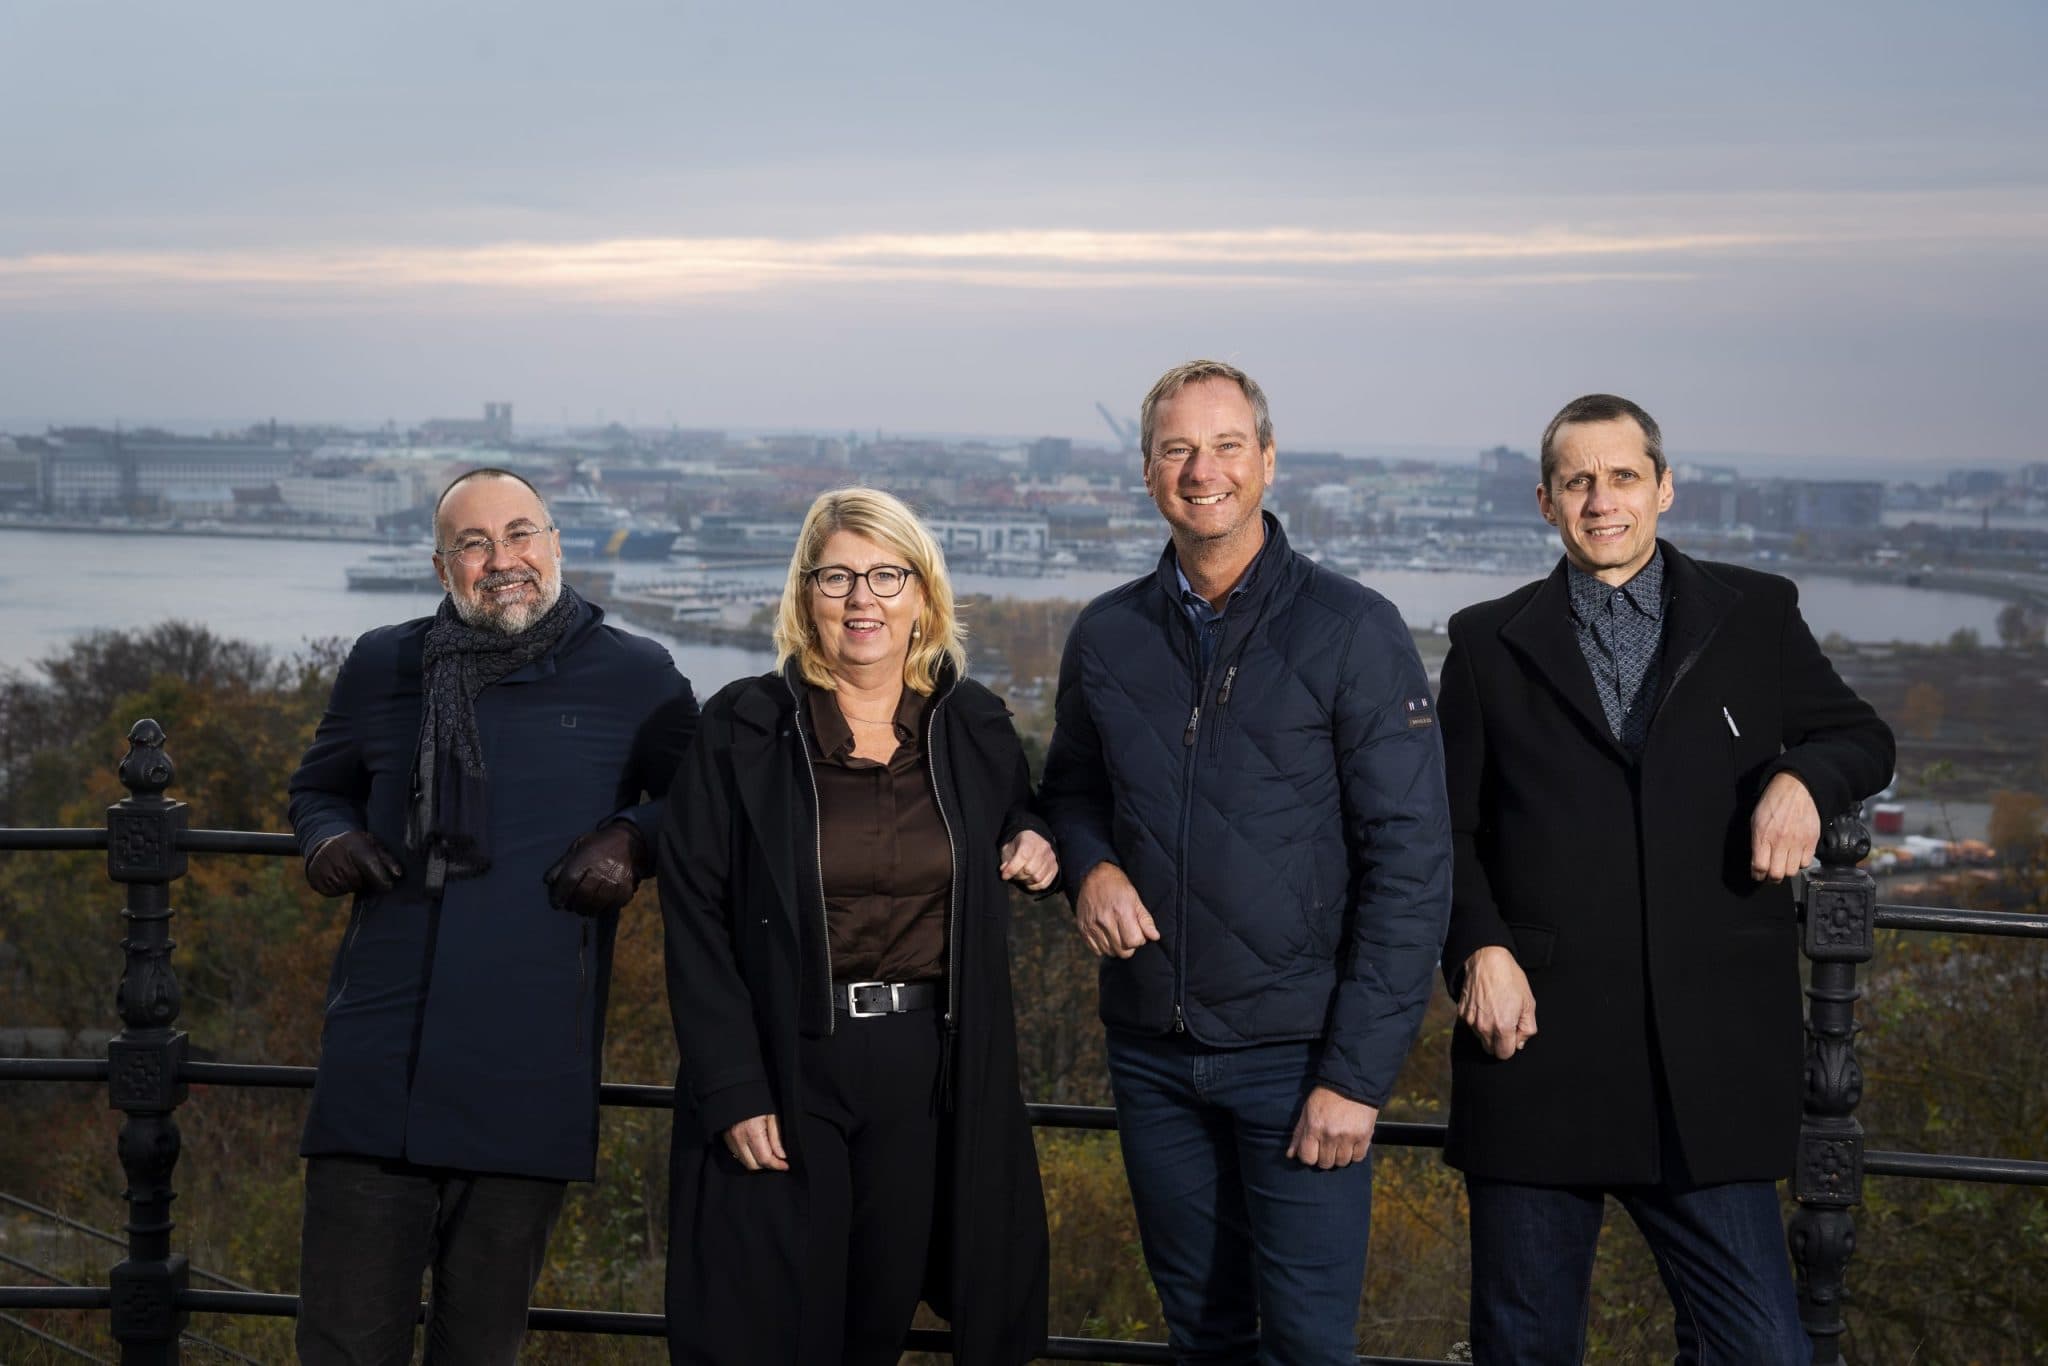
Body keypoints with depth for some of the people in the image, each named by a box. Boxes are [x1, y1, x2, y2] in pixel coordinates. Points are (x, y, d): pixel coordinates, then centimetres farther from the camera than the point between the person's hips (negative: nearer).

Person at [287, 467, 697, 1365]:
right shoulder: (382, 666, 11)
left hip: (531, 1080, -1)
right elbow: (319, 788, 25)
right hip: (376, 1067, 2)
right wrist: (327, 841, 3)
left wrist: (631, 840, -5)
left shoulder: (637, 678, 4)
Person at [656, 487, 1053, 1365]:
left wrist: (1034, 849, -1)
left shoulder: (975, 727, 5)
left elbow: (1022, 825, 25)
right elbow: (695, 919, -6)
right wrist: (732, 1090, -13)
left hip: (932, 1072, 3)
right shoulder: (743, 730, -4)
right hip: (785, 1070, -3)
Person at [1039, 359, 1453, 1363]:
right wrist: (1090, 865, -2)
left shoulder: (1352, 630, -8)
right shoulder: (1107, 635, 6)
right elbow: (1072, 786, 23)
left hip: (1297, 1053, -4)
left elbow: (1411, 863, -10)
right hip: (1151, 1053, 4)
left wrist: (1358, 1072, -15)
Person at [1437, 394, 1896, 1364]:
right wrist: (1480, 948, -8)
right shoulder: (1490, 644, 9)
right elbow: (1450, 828, 9)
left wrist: (1802, 778, -6)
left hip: (1706, 1064, 0)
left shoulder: (1754, 618, 9)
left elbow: (1863, 738, 17)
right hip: (1536, 1037, 1)